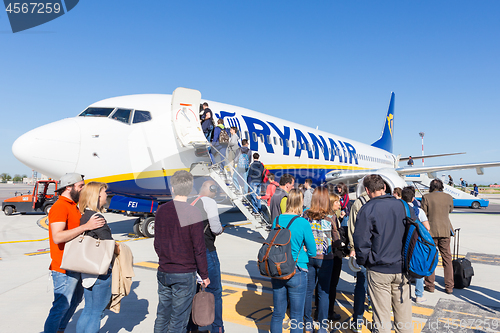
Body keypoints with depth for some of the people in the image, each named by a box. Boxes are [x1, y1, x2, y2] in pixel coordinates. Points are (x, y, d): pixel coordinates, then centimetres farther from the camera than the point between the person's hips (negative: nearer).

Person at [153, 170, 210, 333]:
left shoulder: (161, 210, 1)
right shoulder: (193, 213, -15)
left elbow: (157, 243, 10)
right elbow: (199, 248, -13)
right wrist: (204, 275, -2)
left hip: (163, 273, 5)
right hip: (185, 276, -5)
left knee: (162, 316, 19)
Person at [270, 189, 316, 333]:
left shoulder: (276, 220, -1)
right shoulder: (303, 223, -14)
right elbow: (312, 252, -5)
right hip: (296, 272, -4)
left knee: (277, 314, 17)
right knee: (296, 317, 11)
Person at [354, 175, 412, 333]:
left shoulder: (367, 209, -12)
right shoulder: (402, 205, 1)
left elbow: (361, 242, -14)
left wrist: (362, 261, 2)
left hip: (379, 270, -4)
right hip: (402, 268, 4)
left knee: (382, 317, 8)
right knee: (403, 313, 18)